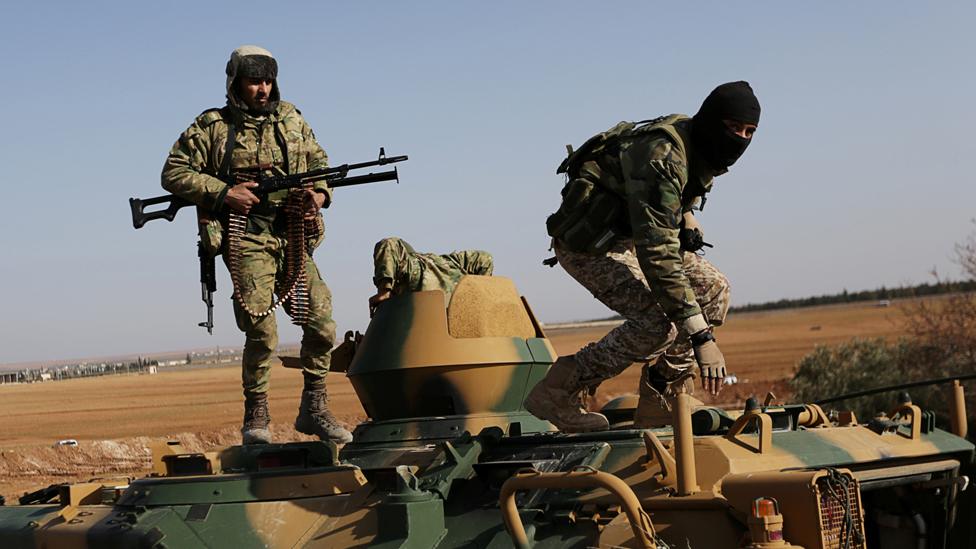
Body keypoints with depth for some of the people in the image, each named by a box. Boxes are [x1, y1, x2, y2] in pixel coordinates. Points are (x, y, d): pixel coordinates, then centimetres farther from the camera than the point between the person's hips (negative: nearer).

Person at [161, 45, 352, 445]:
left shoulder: (291, 119, 13)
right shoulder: (212, 127, 0)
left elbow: (319, 161, 23)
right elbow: (173, 173, -1)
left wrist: (320, 192, 2)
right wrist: (224, 193, -10)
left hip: (294, 240, 4)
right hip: (247, 242, -4)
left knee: (321, 325, 0)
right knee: (262, 333, -11)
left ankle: (314, 409, 16)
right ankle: (256, 417, 6)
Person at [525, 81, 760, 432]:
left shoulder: (703, 153, -1)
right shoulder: (661, 155, -31)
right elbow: (656, 251, -37)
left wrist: (687, 221, 1)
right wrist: (700, 335, -39)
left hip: (626, 236, 10)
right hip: (585, 244, -10)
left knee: (713, 289, 3)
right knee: (658, 322, -24)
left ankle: (658, 396, 11)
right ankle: (556, 393, -13)